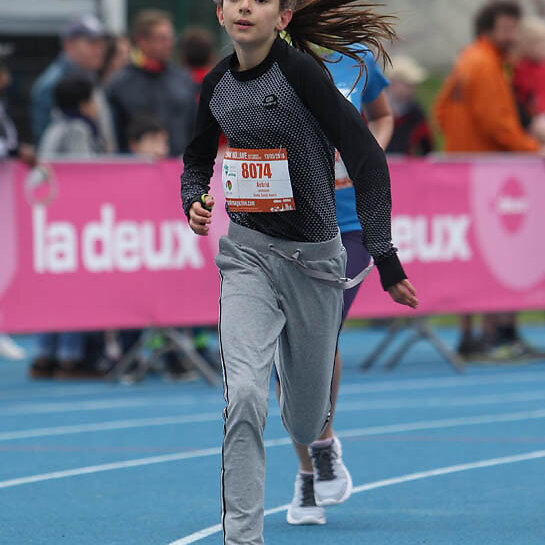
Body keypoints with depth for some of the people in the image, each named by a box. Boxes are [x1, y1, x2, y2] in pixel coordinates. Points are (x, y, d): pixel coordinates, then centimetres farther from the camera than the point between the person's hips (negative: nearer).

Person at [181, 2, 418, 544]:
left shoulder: (300, 71, -16)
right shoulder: (216, 85, 1)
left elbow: (367, 159, -16)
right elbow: (197, 159, 21)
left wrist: (384, 257, -19)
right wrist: (194, 202, -2)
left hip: (314, 256, -2)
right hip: (248, 253, 2)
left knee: (306, 422, 12)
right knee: (245, 396, -21)